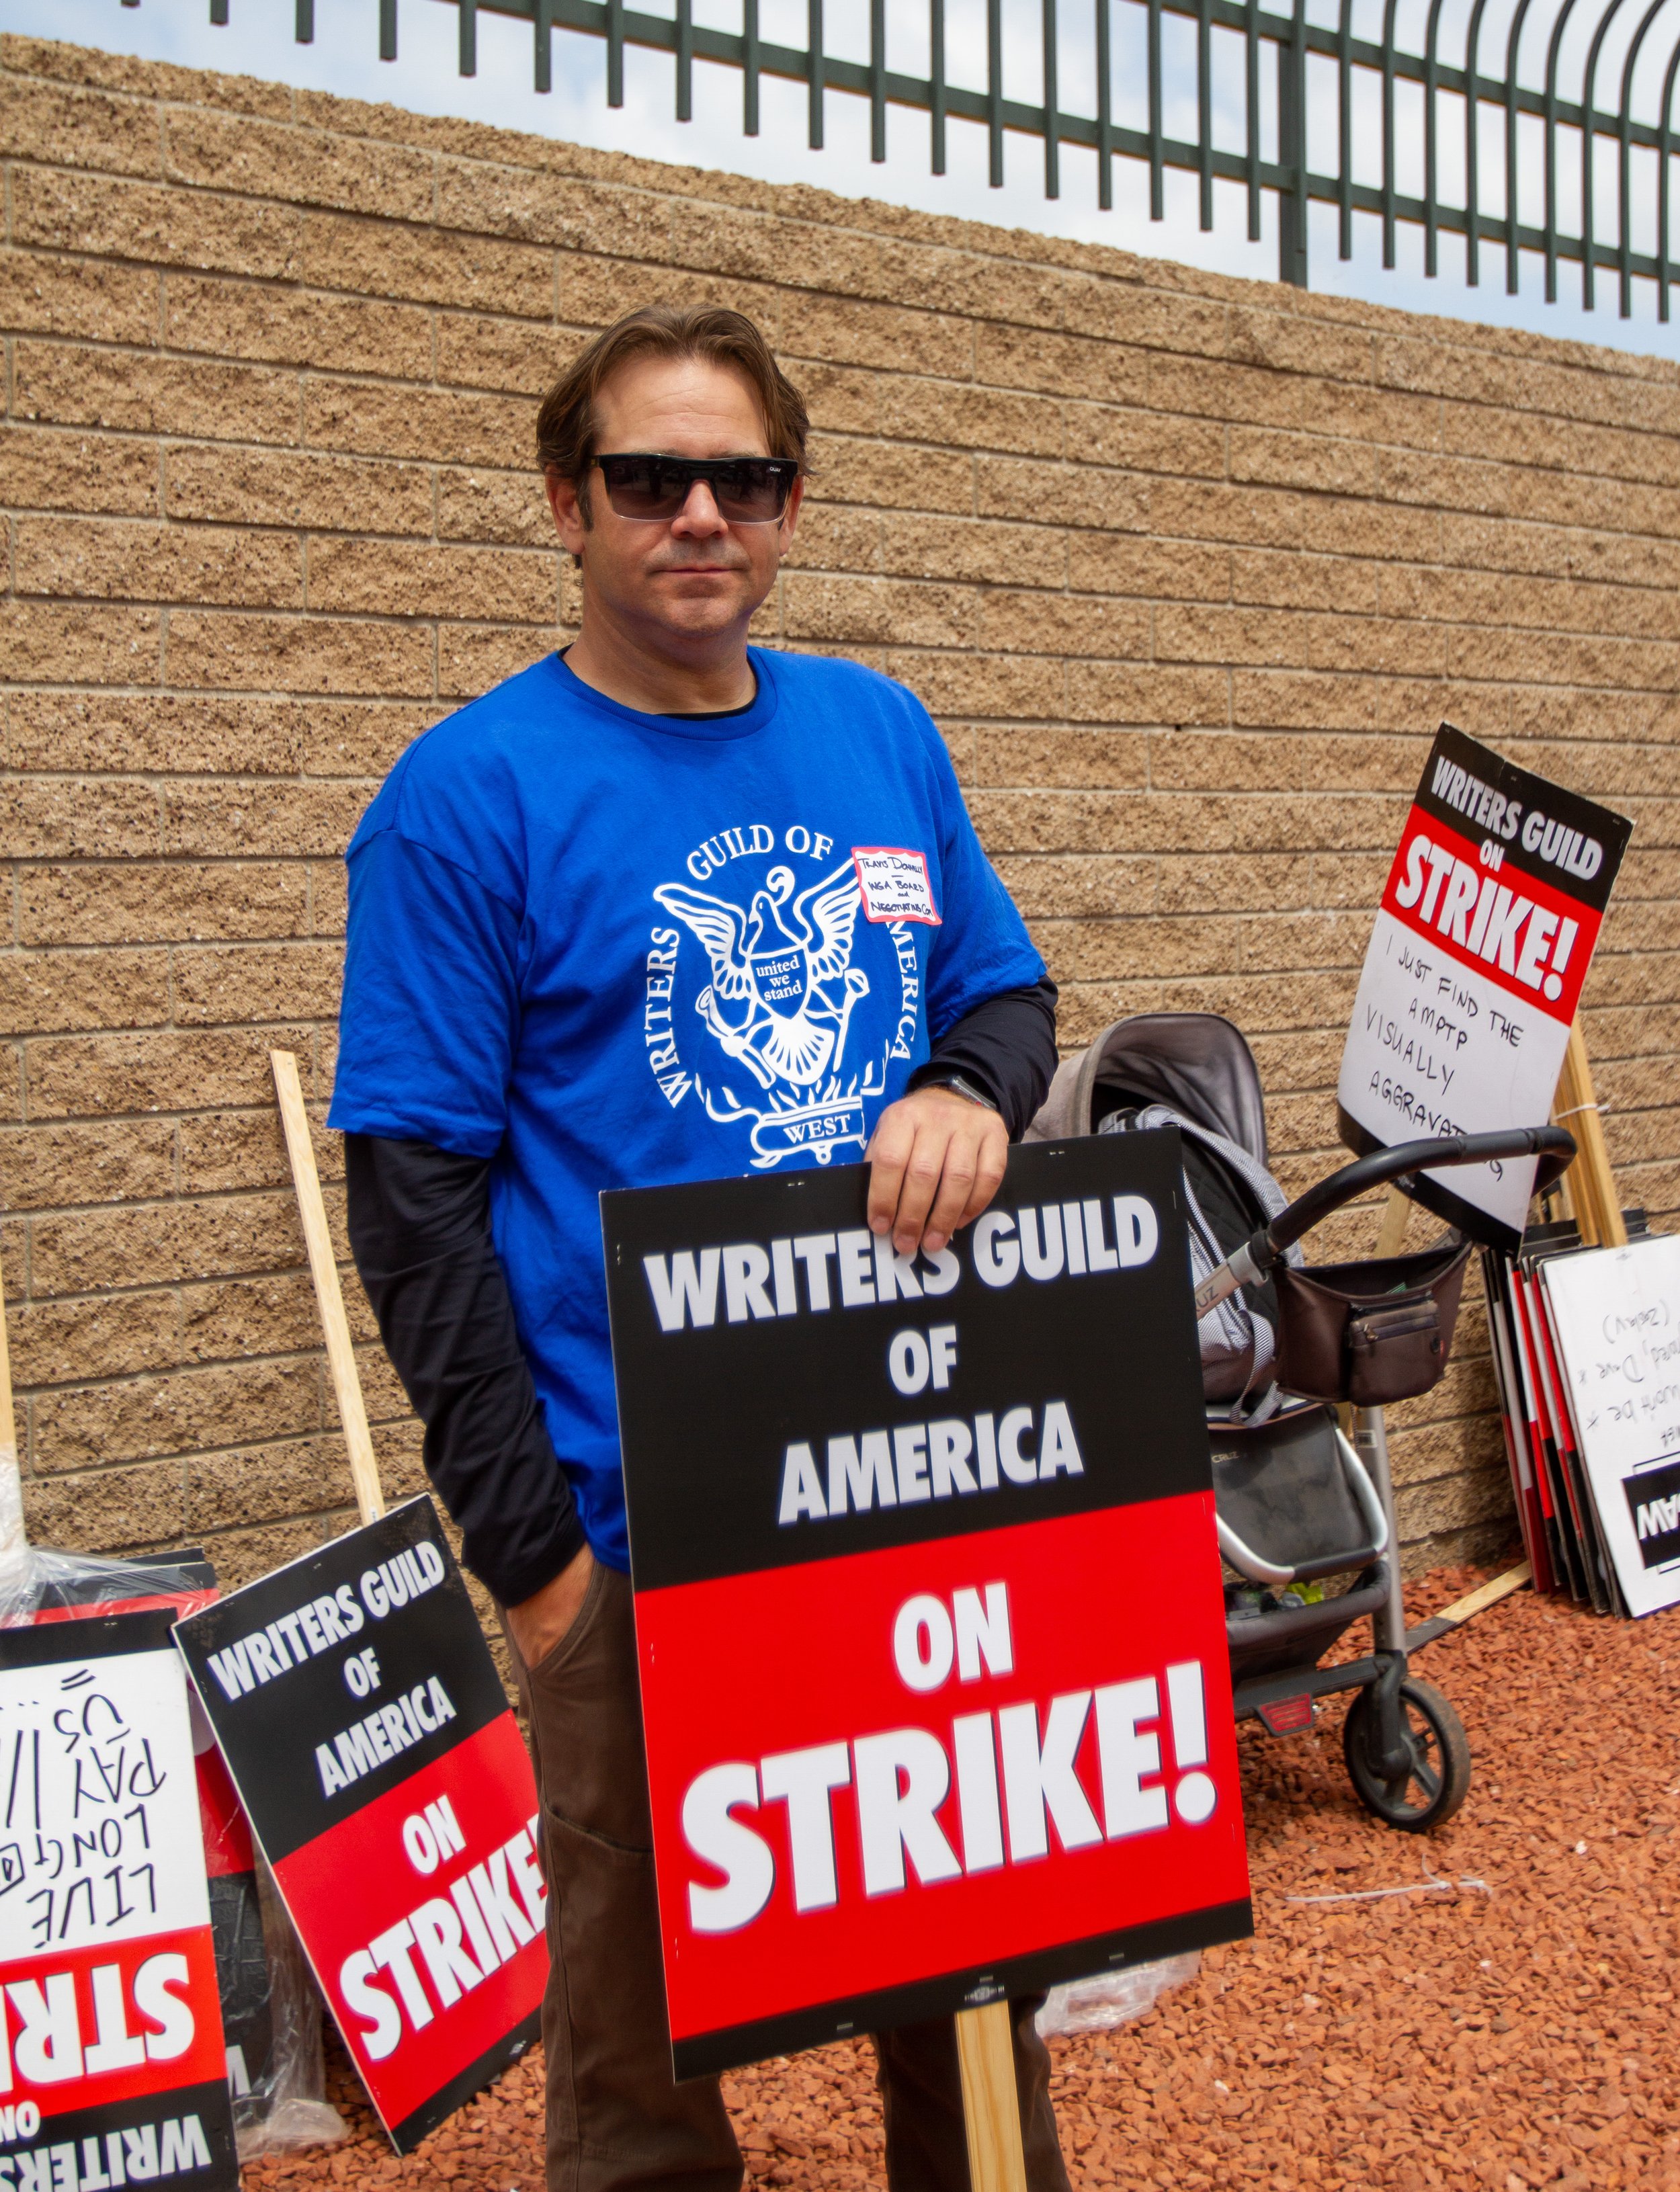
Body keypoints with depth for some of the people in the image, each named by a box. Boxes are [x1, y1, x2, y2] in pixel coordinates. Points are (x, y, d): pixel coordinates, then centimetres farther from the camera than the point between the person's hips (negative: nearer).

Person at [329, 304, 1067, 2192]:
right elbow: (415, 1193, -9)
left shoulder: (882, 736, 7)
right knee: (648, 2005, 11)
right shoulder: (469, 797, -8)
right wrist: (529, 1544, -12)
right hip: (652, 1527, -4)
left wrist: (971, 1092, -9)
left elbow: (1009, 993, 16)